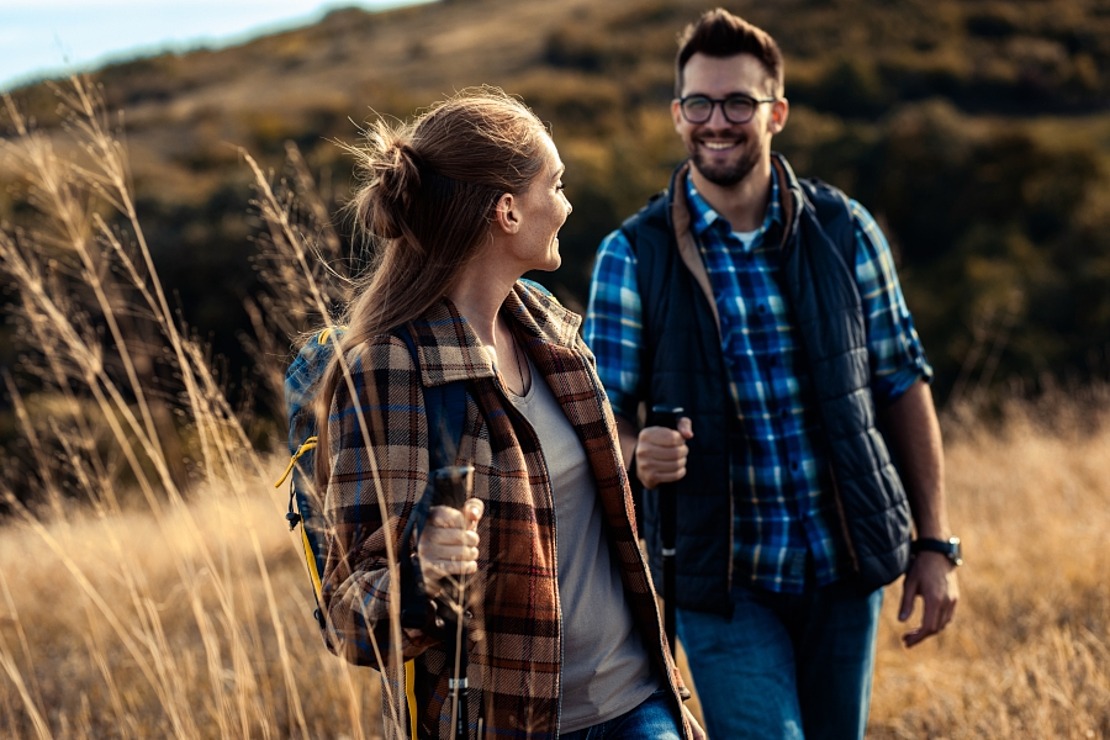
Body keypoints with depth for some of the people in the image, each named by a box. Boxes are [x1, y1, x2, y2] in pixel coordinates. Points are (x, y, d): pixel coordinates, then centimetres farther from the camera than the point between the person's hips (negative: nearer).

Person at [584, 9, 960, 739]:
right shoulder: (632, 258, -6)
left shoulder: (845, 230, -1)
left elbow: (904, 386, 4)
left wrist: (935, 544, 3)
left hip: (844, 567, 3)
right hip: (721, 577, -2)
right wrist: (638, 452, -27)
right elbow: (604, 410, -3)